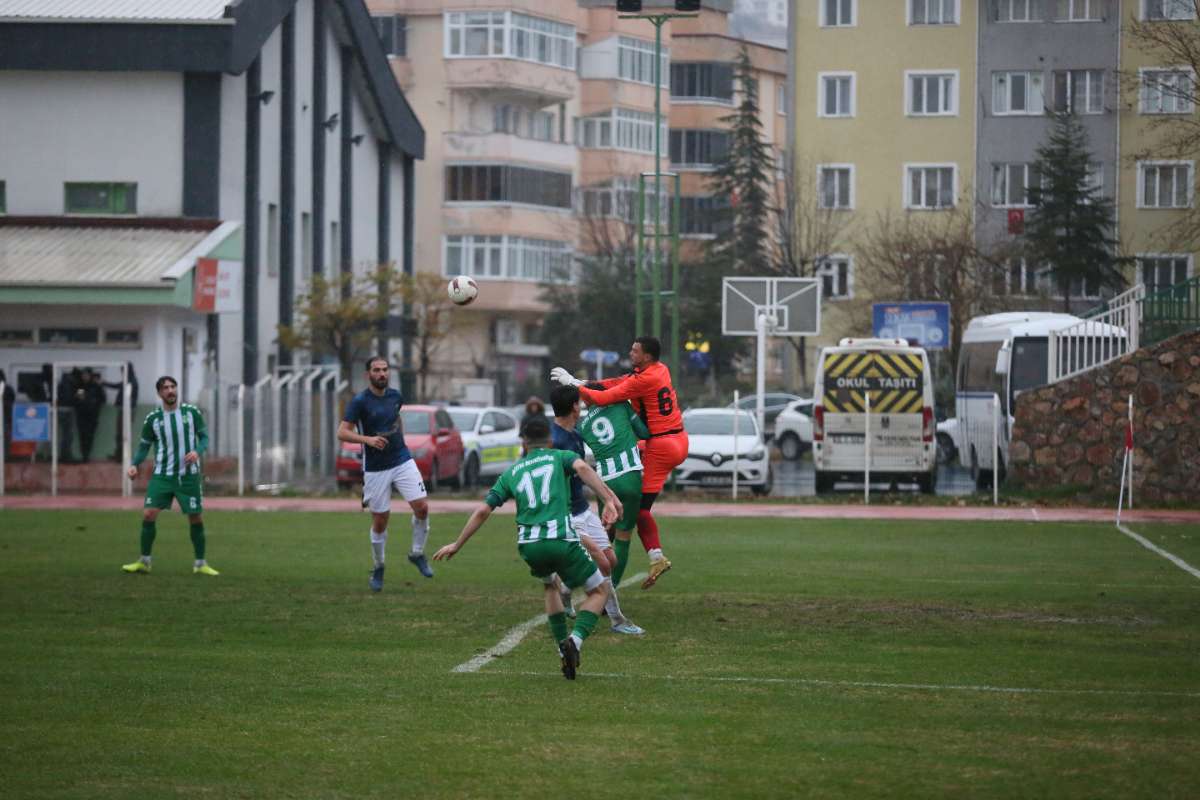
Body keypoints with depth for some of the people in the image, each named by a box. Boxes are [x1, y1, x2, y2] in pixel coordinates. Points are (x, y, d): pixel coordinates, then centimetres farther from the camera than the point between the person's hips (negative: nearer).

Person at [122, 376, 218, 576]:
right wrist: (134, 465, -10)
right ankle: (144, 562, 1)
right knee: (148, 514, -12)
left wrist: (197, 451, -16)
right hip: (162, 475, 0)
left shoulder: (192, 412, -1)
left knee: (196, 519, 2)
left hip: (189, 476, 0)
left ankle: (200, 564, 16)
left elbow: (204, 437, 6)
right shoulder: (153, 418, 0)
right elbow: (144, 446, 7)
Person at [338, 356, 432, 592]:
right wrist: (368, 439, -30)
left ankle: (417, 554, 10)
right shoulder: (360, 401, -11)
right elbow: (342, 432, -16)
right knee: (380, 521, 1)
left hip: (402, 461, 4)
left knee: (422, 508, -12)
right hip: (375, 468, -4)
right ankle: (378, 568, 22)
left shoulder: (394, 396, 6)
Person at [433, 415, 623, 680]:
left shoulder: (511, 472, 21)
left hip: (529, 545, 3)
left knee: (549, 585, 34)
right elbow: (582, 467, -10)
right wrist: (609, 498, -20)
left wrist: (456, 545, 25)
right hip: (562, 540, -3)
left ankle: (563, 648, 22)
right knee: (599, 590, 14)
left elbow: (483, 511, 17)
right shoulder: (560, 457, 14)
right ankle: (576, 640, -11)